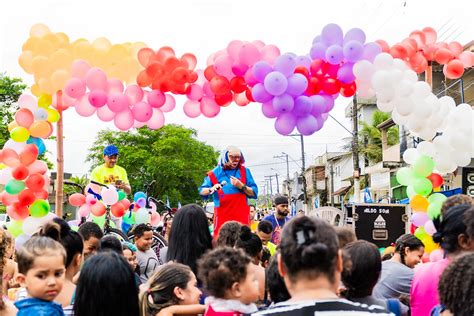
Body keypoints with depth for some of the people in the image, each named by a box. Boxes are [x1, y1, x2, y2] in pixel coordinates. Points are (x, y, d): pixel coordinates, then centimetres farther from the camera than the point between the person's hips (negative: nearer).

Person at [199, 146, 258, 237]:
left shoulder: (245, 172, 8)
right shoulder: (215, 173, 6)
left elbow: (254, 193, 4)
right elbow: (201, 191, 7)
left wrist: (241, 186, -12)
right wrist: (211, 189, -13)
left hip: (241, 216, 1)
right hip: (222, 215, -1)